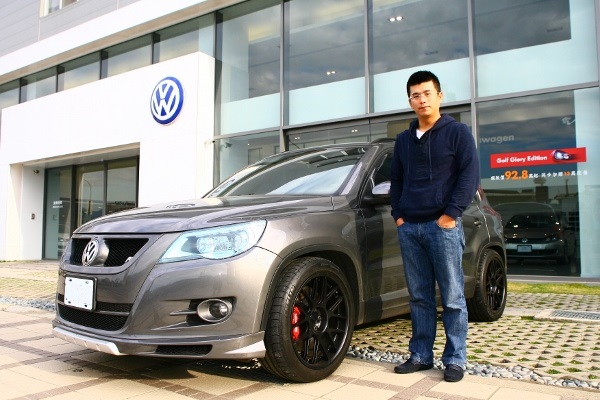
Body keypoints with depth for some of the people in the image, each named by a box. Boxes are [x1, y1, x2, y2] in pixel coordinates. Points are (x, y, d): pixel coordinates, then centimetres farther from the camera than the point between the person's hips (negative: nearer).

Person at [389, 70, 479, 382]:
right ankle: (420, 355, 17)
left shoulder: (457, 132, 3)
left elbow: (470, 175, -4)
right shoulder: (404, 139, 18)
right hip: (409, 227, 5)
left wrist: (451, 213, -12)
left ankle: (455, 359, 11)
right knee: (419, 297, 8)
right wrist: (398, 214, 9)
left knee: (452, 297, 1)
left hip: (443, 225, -4)